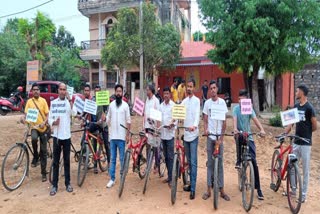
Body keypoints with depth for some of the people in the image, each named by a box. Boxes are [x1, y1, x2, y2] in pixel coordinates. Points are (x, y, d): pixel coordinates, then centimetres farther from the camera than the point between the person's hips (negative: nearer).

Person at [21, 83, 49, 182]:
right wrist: (23, 118, -25)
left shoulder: (43, 100, 1)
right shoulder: (29, 101, 3)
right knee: (34, 138, -35)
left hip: (43, 128, 0)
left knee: (43, 151, 4)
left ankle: (44, 173, 16)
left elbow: (47, 114, 0)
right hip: (34, 127, 0)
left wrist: (44, 122, -18)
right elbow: (26, 113, -2)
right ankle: (35, 156, -6)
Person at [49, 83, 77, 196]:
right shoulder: (53, 103, 5)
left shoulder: (69, 102, 0)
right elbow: (50, 118, 5)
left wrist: (70, 100, -22)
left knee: (67, 161, 9)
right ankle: (54, 185, 15)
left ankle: (67, 183, 20)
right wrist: (53, 122, -16)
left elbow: (74, 113, -18)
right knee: (55, 161, 6)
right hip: (56, 135, 1)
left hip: (67, 135, -1)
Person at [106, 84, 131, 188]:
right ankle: (112, 179, 17)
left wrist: (128, 134, -7)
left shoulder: (125, 105, -2)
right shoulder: (111, 104, 8)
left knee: (122, 158, 5)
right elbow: (108, 119, 12)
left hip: (121, 136, -3)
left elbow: (128, 121, -3)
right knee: (112, 159, 9)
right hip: (112, 135, 3)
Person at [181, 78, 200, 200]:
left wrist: (194, 125, -36)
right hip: (185, 134, 6)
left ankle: (193, 189, 0)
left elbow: (197, 115, -17)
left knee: (193, 162, -4)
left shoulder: (196, 100, -4)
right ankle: (191, 184, 27)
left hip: (193, 134, -6)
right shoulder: (184, 101, 13)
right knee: (189, 161, 14)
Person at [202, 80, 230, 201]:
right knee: (210, 163, 7)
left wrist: (221, 137, -6)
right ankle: (209, 189, 14)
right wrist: (205, 130, -15)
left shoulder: (222, 102, 0)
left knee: (220, 163, 7)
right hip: (210, 136, 1)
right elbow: (205, 120, 4)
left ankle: (221, 190, 15)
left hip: (219, 136, 0)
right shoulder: (207, 103, 3)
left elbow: (224, 121, 0)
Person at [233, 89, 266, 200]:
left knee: (253, 161, -3)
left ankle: (258, 189, 8)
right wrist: (235, 129, -38)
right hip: (239, 135, -1)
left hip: (249, 136, 1)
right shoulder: (236, 108, -1)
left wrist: (261, 129, -30)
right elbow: (234, 119, -17)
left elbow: (255, 119, -12)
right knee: (238, 137, -38)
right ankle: (239, 160, -12)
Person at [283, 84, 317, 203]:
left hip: (305, 143, -7)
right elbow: (291, 122, 11)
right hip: (296, 142, 7)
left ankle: (303, 194, 16)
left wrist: (305, 132, 7)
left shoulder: (309, 108, -13)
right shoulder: (296, 106, 8)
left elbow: (315, 126, -9)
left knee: (305, 170, 5)